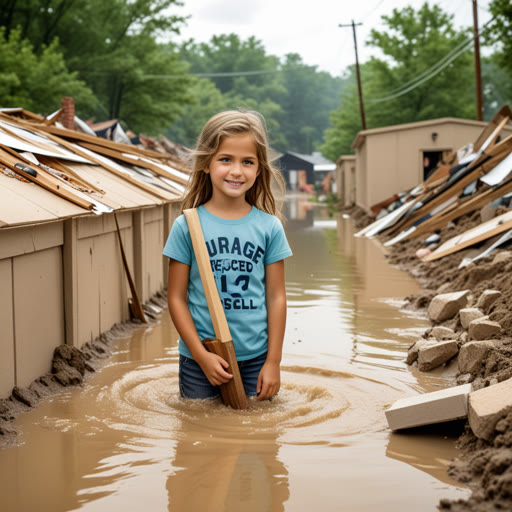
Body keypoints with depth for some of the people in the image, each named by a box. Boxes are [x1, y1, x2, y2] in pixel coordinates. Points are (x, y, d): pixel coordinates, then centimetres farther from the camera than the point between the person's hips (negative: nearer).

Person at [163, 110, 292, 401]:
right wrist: (202, 356, -9)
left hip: (256, 357, 1)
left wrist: (273, 361, 0)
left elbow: (276, 297, 2)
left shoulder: (269, 227, -1)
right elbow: (177, 298, -3)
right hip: (199, 358, -1)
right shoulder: (187, 226, -5)